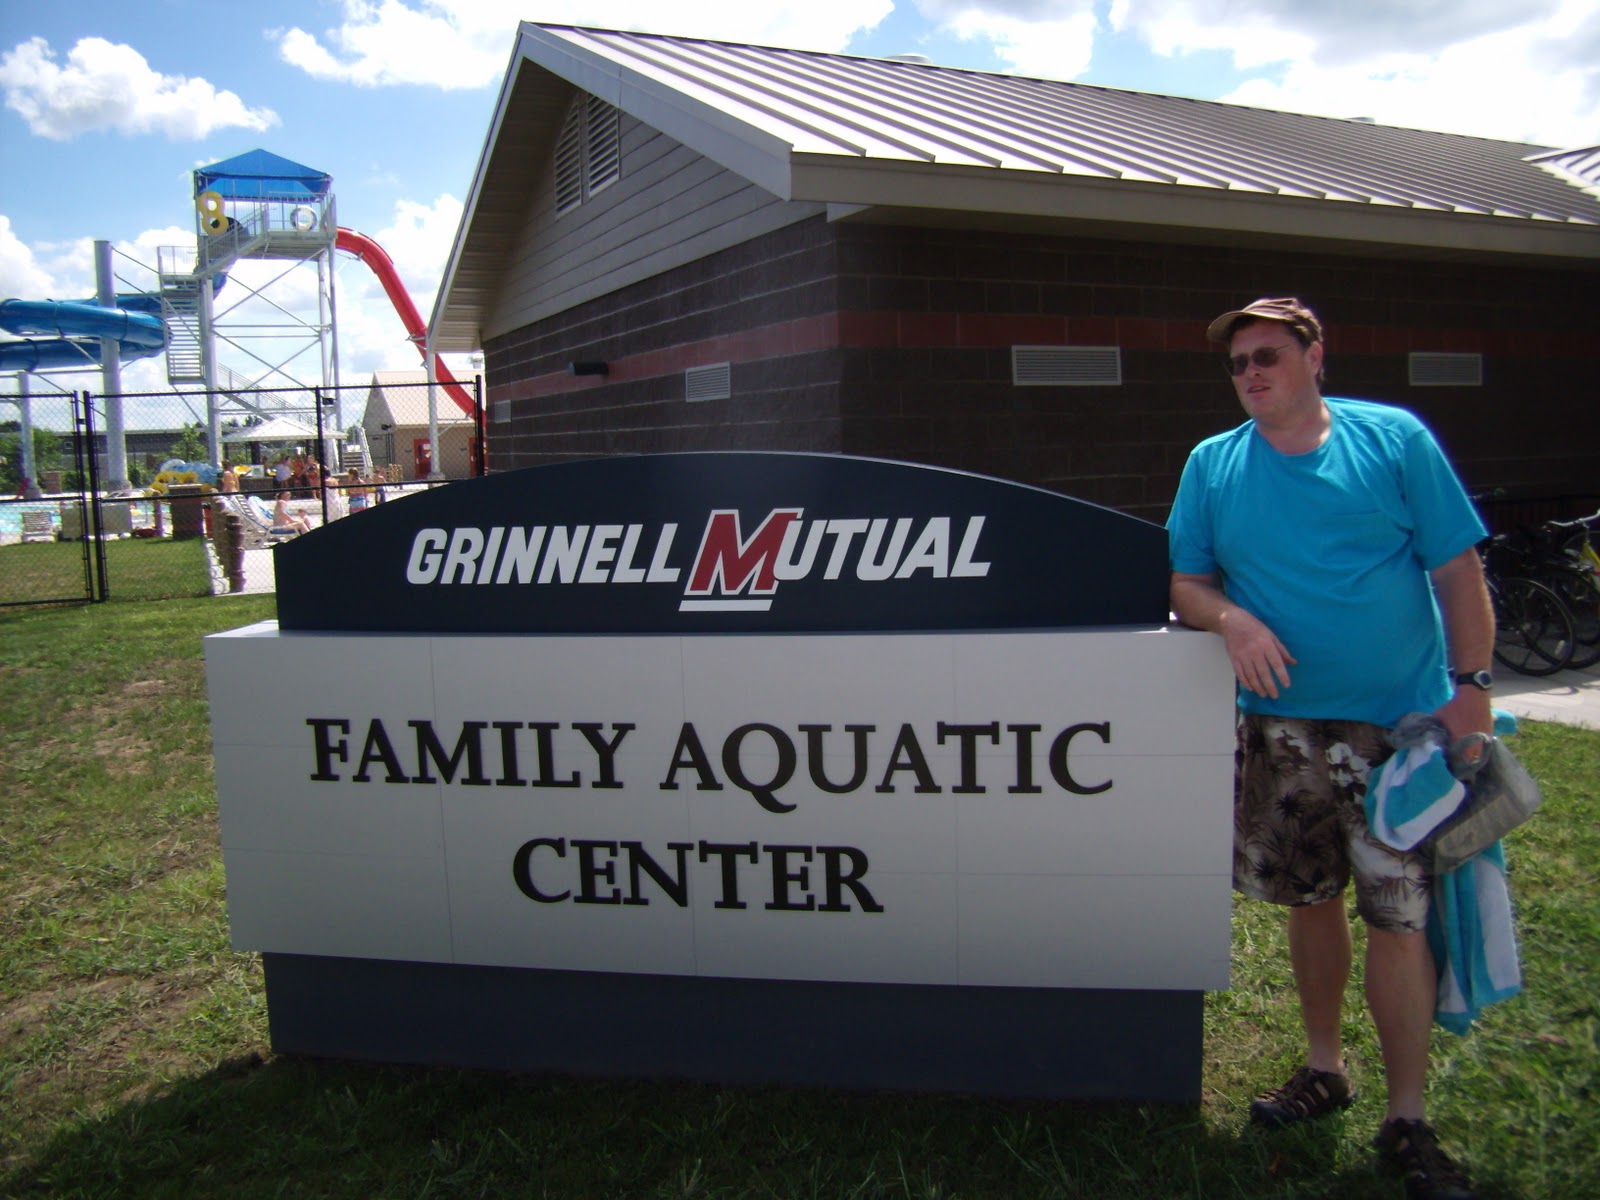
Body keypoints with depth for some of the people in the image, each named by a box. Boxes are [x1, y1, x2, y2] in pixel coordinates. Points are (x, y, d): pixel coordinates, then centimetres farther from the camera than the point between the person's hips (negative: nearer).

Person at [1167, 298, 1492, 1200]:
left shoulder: (1394, 439, -1)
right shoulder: (1213, 465, 5)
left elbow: (1458, 569, -2)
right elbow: (1186, 583, 5)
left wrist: (1471, 682, -10)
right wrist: (1232, 618, -16)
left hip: (1402, 721, -3)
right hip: (1283, 725, 3)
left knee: (1400, 914, -2)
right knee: (1312, 899, 14)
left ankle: (1409, 1122, 12)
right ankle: (1325, 1068, 33)